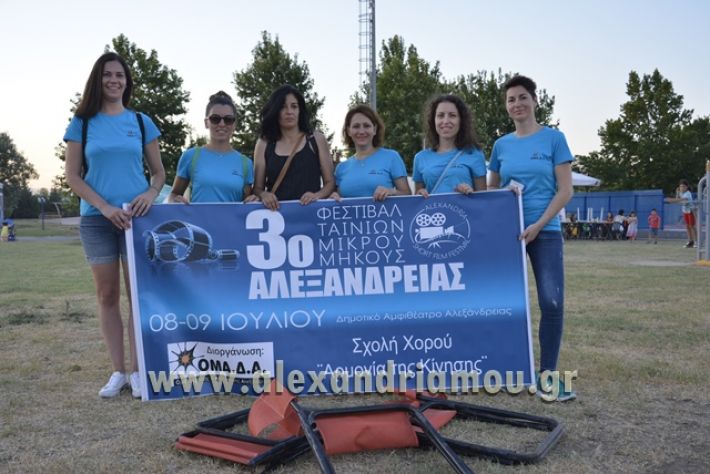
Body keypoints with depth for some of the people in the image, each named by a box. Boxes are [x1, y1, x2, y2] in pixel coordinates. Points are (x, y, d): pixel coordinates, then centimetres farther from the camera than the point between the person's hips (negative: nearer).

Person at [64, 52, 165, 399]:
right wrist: (105, 207, -12)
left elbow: (159, 171, 10)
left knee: (138, 294, 0)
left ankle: (137, 370, 8)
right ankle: (118, 371, 13)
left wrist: (151, 194, -12)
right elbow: (72, 176, 1)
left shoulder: (141, 122, 8)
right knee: (107, 296, 4)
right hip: (96, 218, 0)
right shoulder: (82, 123, 5)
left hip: (136, 216, 0)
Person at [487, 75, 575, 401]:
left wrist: (538, 225, -14)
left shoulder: (554, 138, 0)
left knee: (552, 302, -9)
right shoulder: (501, 145, 9)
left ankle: (548, 373, 4)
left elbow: (565, 191, -5)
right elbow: (491, 190, 17)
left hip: (545, 231, -3)